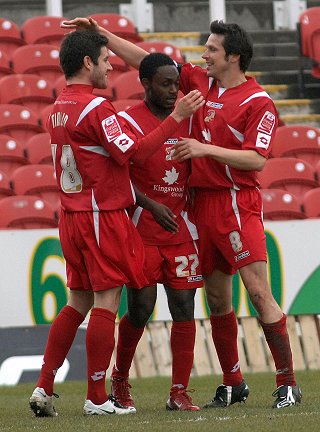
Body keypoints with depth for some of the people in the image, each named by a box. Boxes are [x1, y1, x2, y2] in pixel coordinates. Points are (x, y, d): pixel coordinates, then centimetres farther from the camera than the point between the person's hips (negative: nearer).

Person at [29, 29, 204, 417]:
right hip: (103, 216, -8)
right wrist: (177, 117, -16)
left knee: (78, 303, 15)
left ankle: (44, 387, 10)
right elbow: (133, 153, -19)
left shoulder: (59, 109, 13)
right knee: (106, 302, -3)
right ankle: (97, 399, -2)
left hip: (71, 217, 9)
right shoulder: (96, 108, -15)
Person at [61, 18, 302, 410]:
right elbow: (147, 61, 14)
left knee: (259, 292, -10)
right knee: (217, 296, 9)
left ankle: (287, 383, -7)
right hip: (202, 199, 7)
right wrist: (102, 34, 11)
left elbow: (257, 159, -16)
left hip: (238, 203, -7)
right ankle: (232, 384, 17)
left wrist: (206, 149, -20)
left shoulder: (258, 102, -9)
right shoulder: (200, 81, 10)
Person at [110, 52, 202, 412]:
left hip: (181, 230, 5)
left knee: (184, 308, -2)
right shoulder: (128, 121, -6)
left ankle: (179, 393, 1)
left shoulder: (185, 119, 11)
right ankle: (120, 379, 20)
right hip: (141, 230, -5)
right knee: (140, 309, -4)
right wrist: (151, 206, -20)